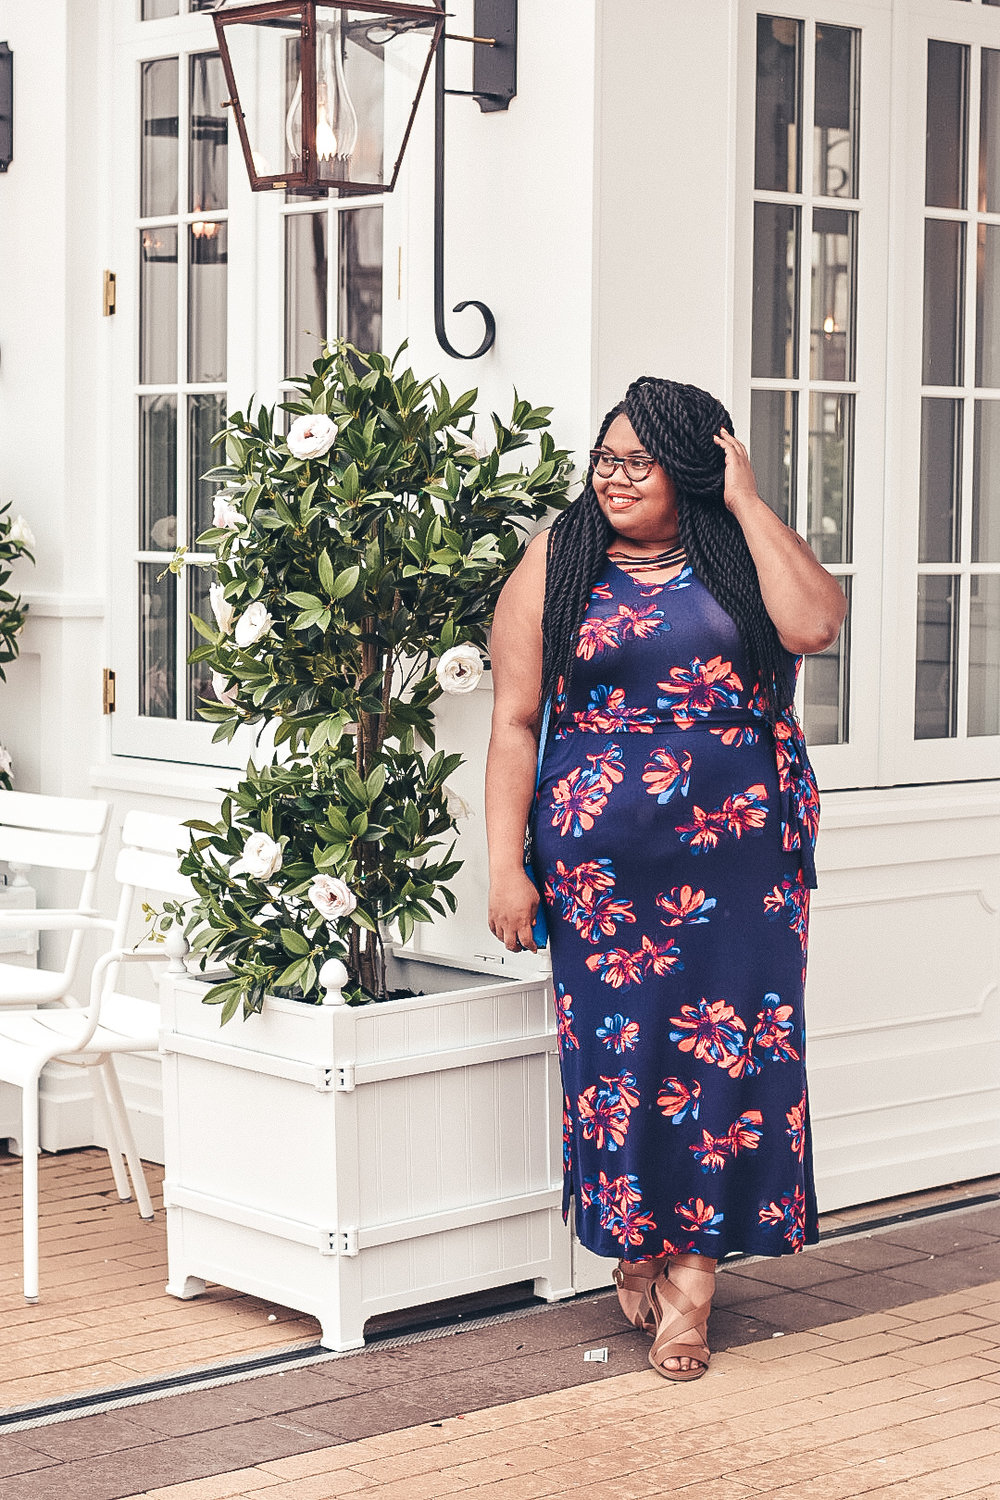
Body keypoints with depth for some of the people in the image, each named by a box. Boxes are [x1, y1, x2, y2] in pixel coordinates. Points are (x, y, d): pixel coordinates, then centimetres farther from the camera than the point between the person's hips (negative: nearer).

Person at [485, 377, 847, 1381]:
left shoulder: (741, 556, 7)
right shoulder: (556, 563, 5)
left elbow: (815, 625, -15)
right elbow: (514, 724, 1)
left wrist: (747, 503, -9)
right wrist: (506, 865, -6)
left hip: (740, 857, 1)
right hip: (601, 863, 0)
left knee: (728, 1048, -2)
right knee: (617, 1047, 3)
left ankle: (693, 1270, 8)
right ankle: (633, 1243, 24)